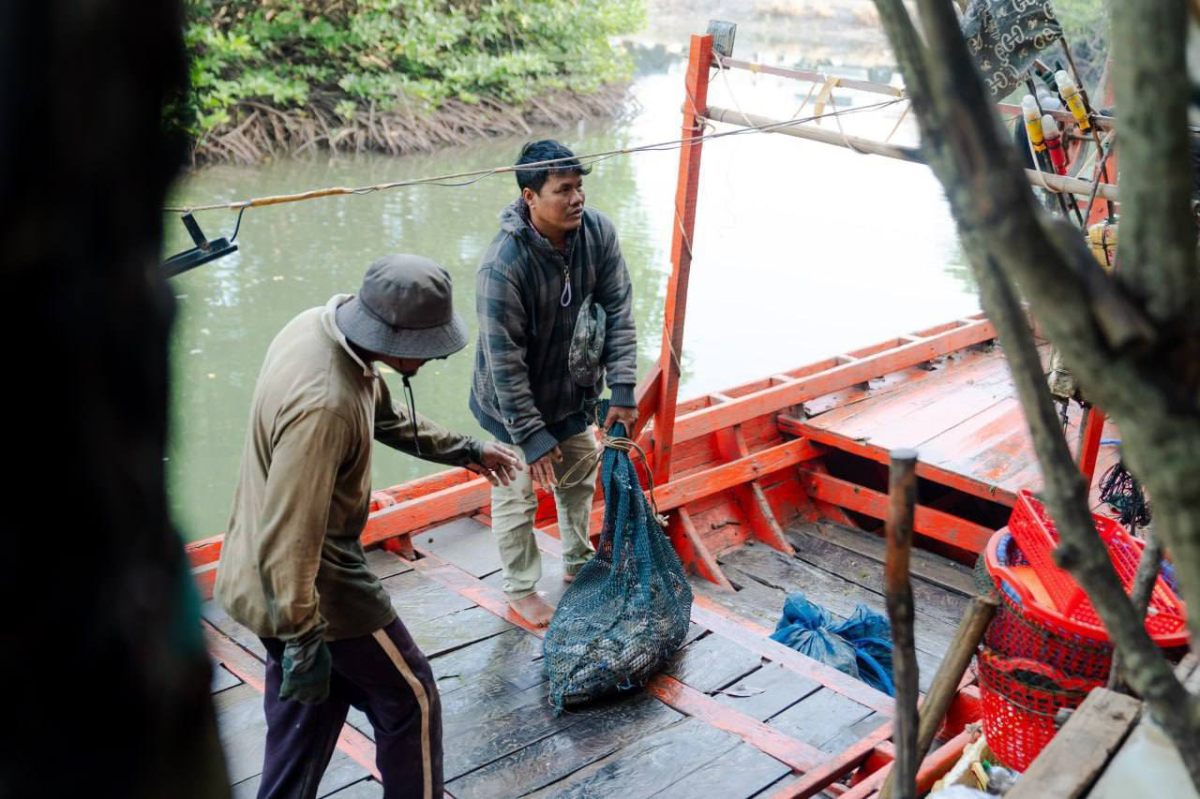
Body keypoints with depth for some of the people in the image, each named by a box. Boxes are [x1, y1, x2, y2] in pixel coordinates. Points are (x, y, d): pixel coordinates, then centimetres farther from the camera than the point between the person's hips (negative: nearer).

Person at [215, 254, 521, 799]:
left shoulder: (324, 324, -4)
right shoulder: (324, 406, -35)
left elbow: (386, 417, 14)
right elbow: (289, 541, -31)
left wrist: (465, 451, 19)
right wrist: (303, 641, -23)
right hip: (313, 586, -9)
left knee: (308, 712, 24)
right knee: (409, 697, 12)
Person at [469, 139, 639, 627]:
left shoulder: (597, 232, -17)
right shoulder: (503, 266, -33)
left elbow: (618, 311, -9)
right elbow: (504, 362, -27)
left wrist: (622, 390, -13)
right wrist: (532, 436, -23)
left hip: (573, 392, 6)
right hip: (517, 403, -6)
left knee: (581, 477, 24)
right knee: (517, 498, 11)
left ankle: (578, 563, 48)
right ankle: (521, 590, 34)